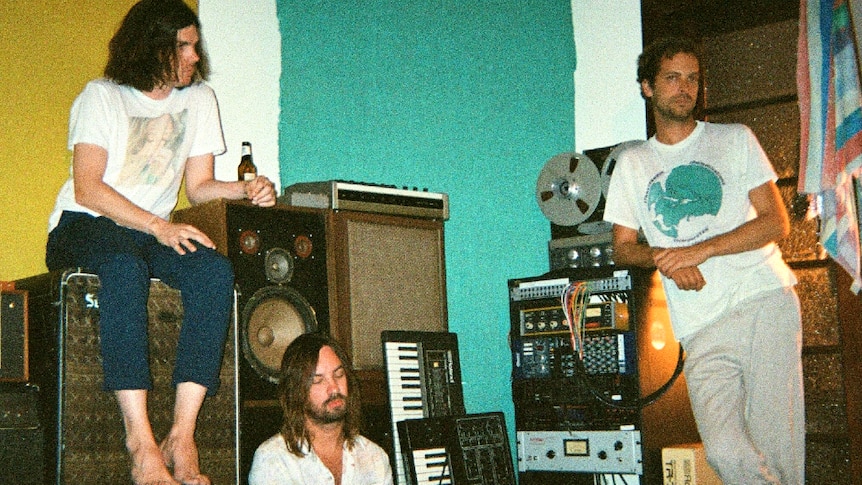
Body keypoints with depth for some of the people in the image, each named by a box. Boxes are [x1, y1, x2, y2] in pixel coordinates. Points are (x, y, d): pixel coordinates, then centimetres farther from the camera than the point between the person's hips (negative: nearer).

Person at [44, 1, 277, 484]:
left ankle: (182, 436, -36)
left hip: (151, 235, 5)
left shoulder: (200, 99, 14)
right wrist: (159, 227, -24)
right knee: (126, 266, -41)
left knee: (216, 270, -29)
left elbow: (199, 185, 10)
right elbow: (87, 189, -13)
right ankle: (141, 441, -46)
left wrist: (245, 188, -11)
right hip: (82, 228, -4)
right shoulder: (102, 96, -3)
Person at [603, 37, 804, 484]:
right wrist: (664, 258, -6)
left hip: (765, 301, -1)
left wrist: (700, 250, -8)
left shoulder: (735, 140, 13)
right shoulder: (632, 163, 18)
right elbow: (622, 248, 17)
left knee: (776, 443, -11)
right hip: (703, 328, 1)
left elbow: (776, 222, 4)